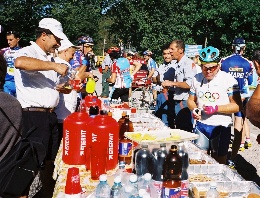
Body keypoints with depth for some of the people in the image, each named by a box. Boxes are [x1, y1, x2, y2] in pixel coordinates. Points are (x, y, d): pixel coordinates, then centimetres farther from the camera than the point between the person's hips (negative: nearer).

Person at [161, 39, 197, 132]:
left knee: (186, 130, -3)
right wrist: (168, 84, 13)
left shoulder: (188, 63, -13)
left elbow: (189, 84, -24)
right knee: (178, 129, 15)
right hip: (177, 102, 9)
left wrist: (172, 83, -18)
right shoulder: (176, 64, 14)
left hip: (185, 103, -9)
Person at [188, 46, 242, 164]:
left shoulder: (228, 79, -8)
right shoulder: (197, 79, 6)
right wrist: (194, 109, -6)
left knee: (218, 162, 8)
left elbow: (237, 106, -10)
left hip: (221, 127, -3)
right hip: (201, 125, 4)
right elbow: (191, 100, 16)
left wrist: (216, 108, -21)